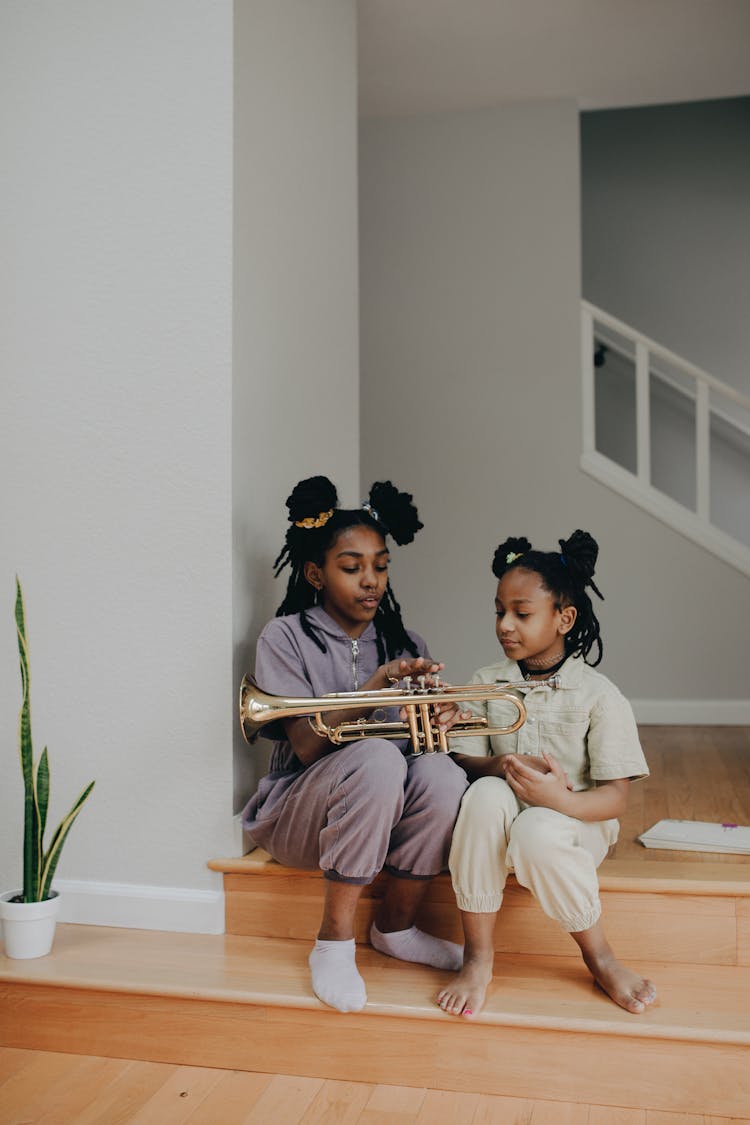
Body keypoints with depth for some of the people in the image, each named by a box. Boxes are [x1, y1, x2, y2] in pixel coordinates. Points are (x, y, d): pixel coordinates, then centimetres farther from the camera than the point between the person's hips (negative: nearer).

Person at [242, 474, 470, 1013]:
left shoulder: (401, 641, 7)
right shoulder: (287, 637, -7)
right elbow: (309, 748, -17)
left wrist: (444, 718, -22)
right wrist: (374, 688, -30)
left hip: (384, 812, 4)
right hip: (299, 815, -4)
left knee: (441, 772, -28)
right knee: (378, 756, -34)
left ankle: (396, 926, -3)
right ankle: (334, 941, -19)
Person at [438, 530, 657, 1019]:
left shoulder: (599, 695, -7)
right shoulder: (486, 683, 5)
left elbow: (616, 798, -11)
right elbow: (465, 761, -1)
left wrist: (562, 799, -32)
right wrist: (502, 766, -24)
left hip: (573, 821, -3)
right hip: (499, 819, 3)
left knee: (536, 831, -37)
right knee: (485, 796, -32)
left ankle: (600, 959, -10)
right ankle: (478, 957, -19)